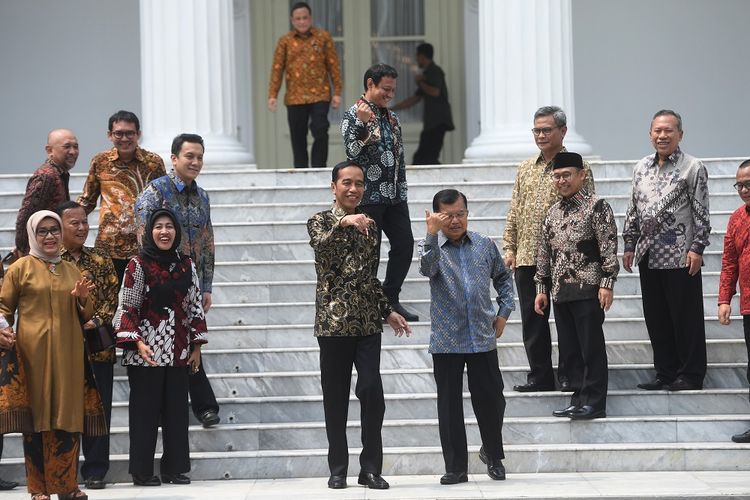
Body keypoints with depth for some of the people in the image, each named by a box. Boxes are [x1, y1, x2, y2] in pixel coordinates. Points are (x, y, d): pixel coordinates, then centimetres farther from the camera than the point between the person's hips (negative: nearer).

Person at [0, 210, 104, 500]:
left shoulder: (72, 270, 18)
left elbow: (85, 316, 23)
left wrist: (83, 299, 2)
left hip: (68, 354, 4)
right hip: (33, 353, -4)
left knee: (68, 416, 3)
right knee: (36, 417, -4)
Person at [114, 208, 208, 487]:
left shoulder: (186, 266, 10)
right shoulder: (138, 265, -4)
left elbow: (195, 307, 13)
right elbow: (126, 308, -7)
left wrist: (197, 345, 9)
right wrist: (137, 343, -17)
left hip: (178, 352, 4)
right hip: (146, 352, -4)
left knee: (177, 410, 6)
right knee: (145, 410, -1)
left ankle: (174, 468, 13)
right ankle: (142, 471, 5)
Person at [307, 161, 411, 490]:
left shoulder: (369, 226, 15)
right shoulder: (321, 221, 2)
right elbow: (321, 244, -22)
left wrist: (387, 310, 19)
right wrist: (343, 223, -38)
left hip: (367, 322, 3)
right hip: (333, 320, -3)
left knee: (372, 392, -7)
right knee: (335, 397, 1)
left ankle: (371, 469, 0)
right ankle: (338, 469, 9)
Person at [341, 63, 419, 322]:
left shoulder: (391, 117, 16)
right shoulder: (353, 115, -6)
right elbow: (353, 152, -18)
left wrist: (402, 191, 17)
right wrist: (363, 124, -30)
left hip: (394, 195, 7)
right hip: (369, 196, -7)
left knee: (404, 244, 4)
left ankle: (390, 299, 16)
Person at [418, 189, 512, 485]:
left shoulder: (485, 245, 6)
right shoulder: (431, 246, -1)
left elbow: (503, 277, 20)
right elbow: (428, 268, -24)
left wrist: (504, 312, 10)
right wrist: (431, 234, -36)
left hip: (483, 338, 2)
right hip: (446, 340, -1)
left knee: (491, 398, 4)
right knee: (450, 404, 2)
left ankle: (493, 454, 28)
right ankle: (456, 467, 9)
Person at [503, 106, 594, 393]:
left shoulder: (577, 167, -1)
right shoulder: (525, 169, 15)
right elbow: (514, 211, 17)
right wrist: (509, 247, 8)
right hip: (528, 258, 5)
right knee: (532, 319, 7)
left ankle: (568, 376, 9)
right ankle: (540, 375, 15)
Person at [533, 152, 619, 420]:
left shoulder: (597, 206, -4)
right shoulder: (553, 213, 16)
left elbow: (609, 247, -9)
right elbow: (544, 254, 20)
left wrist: (607, 284, -15)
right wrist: (541, 288, 16)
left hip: (588, 290, -7)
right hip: (560, 292, 7)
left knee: (592, 347, -4)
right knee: (569, 348, 9)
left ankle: (595, 403, 0)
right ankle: (579, 399, 16)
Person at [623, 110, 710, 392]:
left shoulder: (692, 168, -4)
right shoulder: (641, 168, 13)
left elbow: (701, 213, -6)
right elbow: (633, 210, 18)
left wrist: (697, 248, -12)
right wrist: (629, 245, 14)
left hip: (680, 256, -6)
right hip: (648, 257, 6)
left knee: (686, 318, -1)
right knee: (656, 318, 10)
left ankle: (690, 376, 5)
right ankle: (666, 374, 18)